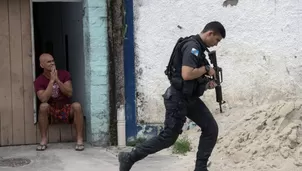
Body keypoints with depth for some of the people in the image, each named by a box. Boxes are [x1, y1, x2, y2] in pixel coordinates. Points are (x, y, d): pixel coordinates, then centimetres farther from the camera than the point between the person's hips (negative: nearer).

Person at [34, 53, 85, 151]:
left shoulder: (64, 74, -2)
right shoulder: (39, 81, -7)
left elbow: (69, 93, -13)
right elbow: (44, 99, -23)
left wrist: (57, 79, -22)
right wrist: (52, 81, -23)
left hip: (66, 109, 1)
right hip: (51, 112, -1)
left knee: (77, 105, -31)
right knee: (43, 106, -33)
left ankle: (79, 139, -25)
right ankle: (43, 140, -25)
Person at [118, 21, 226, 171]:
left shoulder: (198, 47, 12)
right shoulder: (192, 46, -19)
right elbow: (186, 75, -30)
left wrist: (206, 82, 7)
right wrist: (206, 69, -15)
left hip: (190, 98, 10)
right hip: (178, 98, -10)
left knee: (211, 129, 4)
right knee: (168, 137, -1)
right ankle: (129, 157, 10)